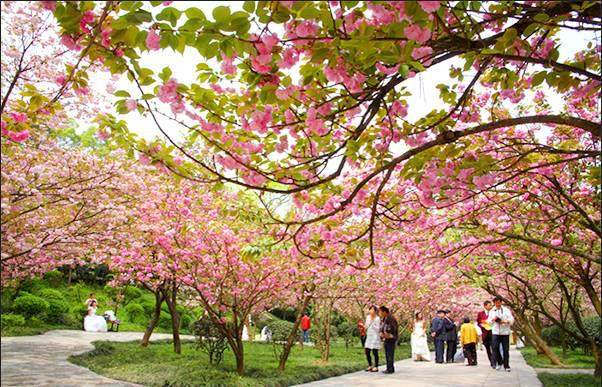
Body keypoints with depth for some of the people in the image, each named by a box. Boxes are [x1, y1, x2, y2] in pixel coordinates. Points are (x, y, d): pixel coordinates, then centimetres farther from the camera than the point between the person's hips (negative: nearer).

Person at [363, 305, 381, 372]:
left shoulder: (377, 318, -10)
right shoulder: (368, 317, 9)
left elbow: (377, 329, -13)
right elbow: (366, 326, 16)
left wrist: (372, 323, -21)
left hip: (375, 337, -6)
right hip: (369, 337, 6)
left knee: (375, 352, -2)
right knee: (367, 352, 6)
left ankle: (376, 367, 7)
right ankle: (370, 366, 20)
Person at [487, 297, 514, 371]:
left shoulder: (506, 310, 5)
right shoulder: (492, 311, 13)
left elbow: (512, 320, -1)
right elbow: (489, 321, 16)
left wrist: (505, 321, -19)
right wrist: (493, 319, -5)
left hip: (505, 332, -2)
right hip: (495, 332, 2)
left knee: (506, 349, -1)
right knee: (494, 347, -11)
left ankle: (506, 365, 9)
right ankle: (499, 362, 9)